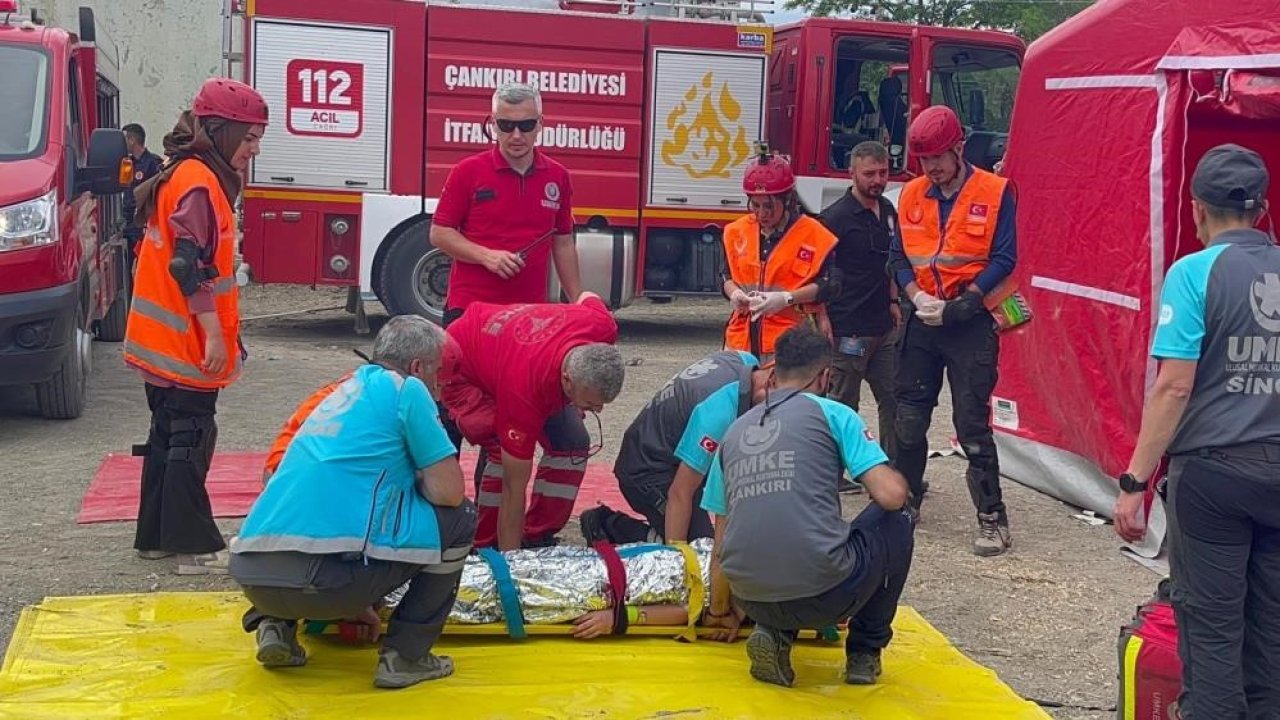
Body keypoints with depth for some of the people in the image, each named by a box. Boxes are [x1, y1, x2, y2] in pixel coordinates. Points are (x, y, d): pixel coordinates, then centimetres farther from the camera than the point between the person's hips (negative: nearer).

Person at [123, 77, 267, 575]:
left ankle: (156, 535, 24)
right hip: (186, 344, -10)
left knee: (169, 436, 16)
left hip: (162, 340, 10)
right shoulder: (200, 183, -16)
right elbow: (192, 267, -23)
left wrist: (221, 335, 22)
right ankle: (194, 547, -1)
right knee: (191, 441, -5)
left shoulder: (181, 176, 15)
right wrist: (215, 335, -21)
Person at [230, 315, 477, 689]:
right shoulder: (405, 389, 5)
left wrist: (357, 605, 46)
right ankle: (405, 656, 9)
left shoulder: (342, 392, 27)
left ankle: (275, 623, 15)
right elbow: (449, 491, -2)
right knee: (458, 517, 11)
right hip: (327, 575, -8)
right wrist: (416, 479, 23)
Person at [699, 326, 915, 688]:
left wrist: (719, 612, 38)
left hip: (754, 600, 5)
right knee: (897, 521, 23)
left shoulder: (735, 431, 18)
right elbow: (890, 495, -6)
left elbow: (720, 546, 23)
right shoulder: (832, 413, 4)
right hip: (825, 596, -5)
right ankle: (864, 652, 23)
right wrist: (898, 479, 19)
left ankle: (775, 634, 10)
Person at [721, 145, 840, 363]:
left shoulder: (812, 234, -4)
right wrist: (734, 292, -6)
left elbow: (828, 285, -5)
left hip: (788, 343, -4)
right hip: (742, 339, 5)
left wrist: (787, 298, -17)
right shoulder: (737, 231, 9)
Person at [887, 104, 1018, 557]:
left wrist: (966, 301, -17)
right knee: (909, 419, 10)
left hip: (971, 323, -5)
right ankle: (904, 503, 26)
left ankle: (992, 519, 2)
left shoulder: (995, 193, -6)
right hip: (923, 322, 5)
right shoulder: (911, 196, 7)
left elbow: (1004, 259, -8)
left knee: (972, 425, -5)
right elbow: (899, 257, 8)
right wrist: (917, 298, -10)